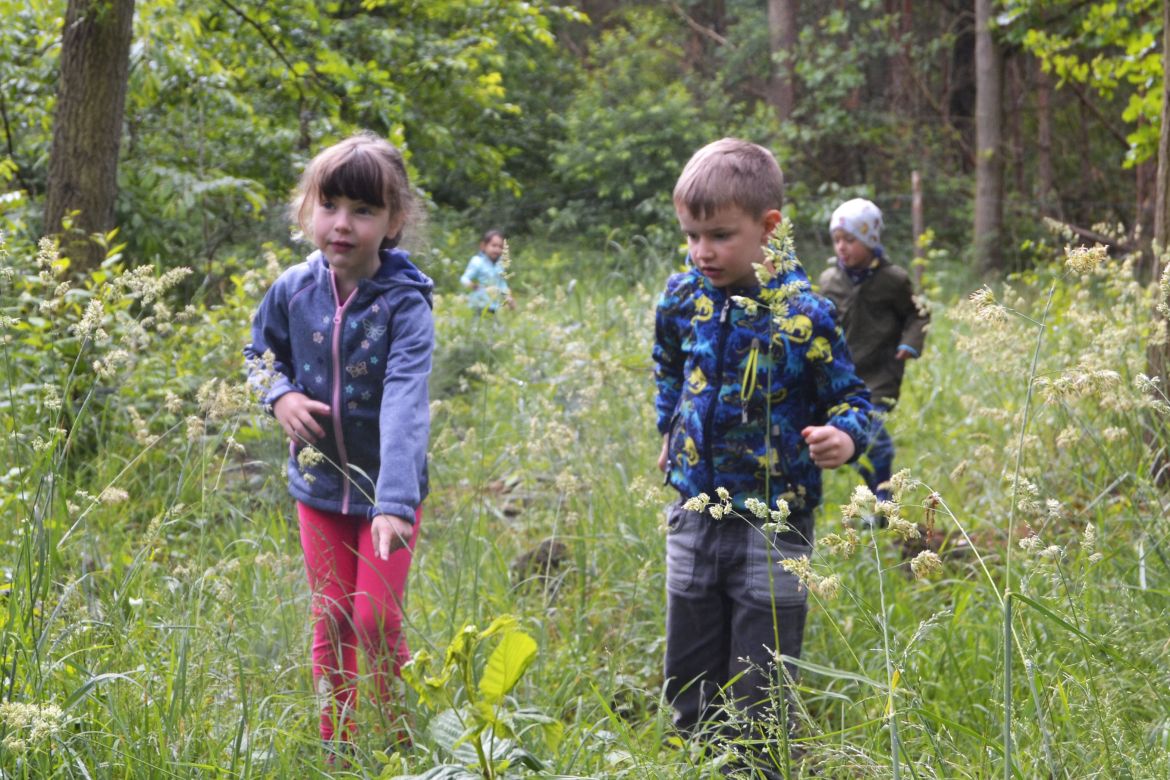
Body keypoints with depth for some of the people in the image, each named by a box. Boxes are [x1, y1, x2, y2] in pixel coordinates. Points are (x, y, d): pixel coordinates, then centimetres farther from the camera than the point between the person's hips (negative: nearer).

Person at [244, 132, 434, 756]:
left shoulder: (405, 303, -21)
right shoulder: (293, 290, -8)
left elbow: (405, 406, -32)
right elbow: (262, 352, 13)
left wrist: (396, 502, -43)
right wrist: (280, 396, -10)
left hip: (386, 488, -4)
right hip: (318, 482, 4)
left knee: (377, 621, -4)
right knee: (331, 622, 9)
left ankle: (401, 746, 18)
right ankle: (335, 749, 22)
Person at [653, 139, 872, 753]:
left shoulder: (802, 314, -17)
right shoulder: (683, 297, -1)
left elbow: (851, 396, -9)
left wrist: (843, 437, -29)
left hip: (771, 524, -5)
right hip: (694, 517, 5)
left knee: (759, 701, 0)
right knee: (688, 687, 14)